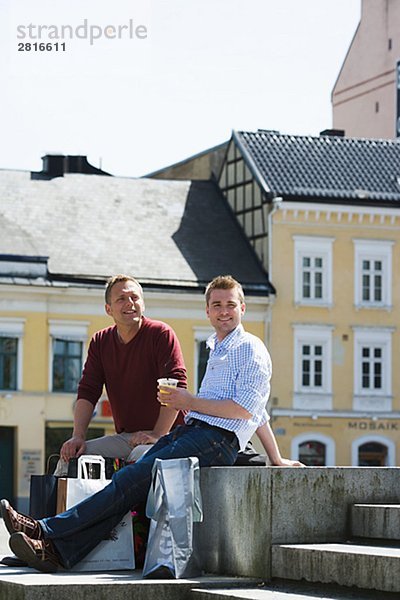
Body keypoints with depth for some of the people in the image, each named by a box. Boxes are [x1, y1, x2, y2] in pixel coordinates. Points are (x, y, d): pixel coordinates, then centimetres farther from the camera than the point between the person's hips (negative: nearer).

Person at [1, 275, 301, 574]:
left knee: (131, 480, -22)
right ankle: (59, 551, -29)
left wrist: (191, 402, -9)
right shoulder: (217, 349, 29)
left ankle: (47, 531, -29)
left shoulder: (251, 349, 1)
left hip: (214, 440, -8)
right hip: (189, 430, 8)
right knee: (128, 481, -14)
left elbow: (245, 408, -13)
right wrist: (276, 459, 31)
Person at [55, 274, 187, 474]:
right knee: (69, 456, -11)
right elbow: (87, 392, 6)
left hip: (164, 435, -6)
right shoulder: (100, 342, 11)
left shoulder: (161, 334, -7)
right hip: (124, 436, 6)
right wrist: (78, 436, -10)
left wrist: (157, 434, -26)